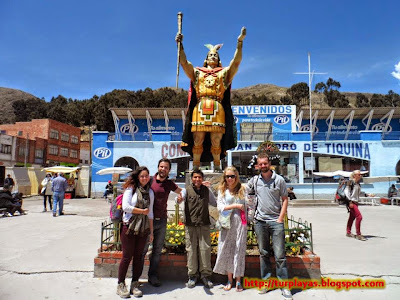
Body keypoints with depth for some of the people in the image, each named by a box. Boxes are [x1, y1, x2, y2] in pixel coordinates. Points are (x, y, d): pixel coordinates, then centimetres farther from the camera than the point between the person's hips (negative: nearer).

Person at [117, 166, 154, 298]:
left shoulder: (150, 192, 11)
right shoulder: (131, 188, -4)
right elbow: (126, 207, -14)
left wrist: (151, 231, 12)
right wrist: (142, 211, -6)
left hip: (143, 228, 4)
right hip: (129, 227, -4)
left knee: (138, 256, 9)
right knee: (127, 256, 1)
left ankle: (135, 284, 22)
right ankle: (121, 285, 16)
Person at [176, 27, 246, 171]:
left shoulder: (223, 73, 21)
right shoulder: (197, 72, 22)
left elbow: (236, 61, 9)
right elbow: (183, 62, 13)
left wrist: (240, 42, 0)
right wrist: (179, 44, 4)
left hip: (217, 110, 0)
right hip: (200, 108, 1)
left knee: (216, 142, -2)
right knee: (198, 141, -2)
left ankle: (217, 167, 7)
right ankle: (195, 167, 5)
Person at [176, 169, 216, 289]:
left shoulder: (207, 190, 11)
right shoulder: (187, 189, 2)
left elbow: (215, 203, 21)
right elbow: (180, 199, -16)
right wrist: (179, 199, -40)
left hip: (204, 225, 2)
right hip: (190, 224, -1)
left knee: (205, 249, 1)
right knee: (191, 249, 3)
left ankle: (205, 275, 16)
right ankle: (192, 275, 18)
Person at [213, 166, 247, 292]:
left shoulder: (242, 189, 5)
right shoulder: (222, 190, 7)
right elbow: (220, 207, -2)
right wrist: (235, 206, -10)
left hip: (240, 222, -1)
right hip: (227, 224, 1)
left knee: (239, 250, 2)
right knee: (226, 250, 5)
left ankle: (238, 280, 14)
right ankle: (229, 280, 20)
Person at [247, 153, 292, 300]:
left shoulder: (279, 180, 0)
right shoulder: (254, 180, 5)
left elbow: (285, 200, 2)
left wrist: (281, 218, -6)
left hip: (276, 221, -2)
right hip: (260, 221, 2)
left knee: (280, 255, -1)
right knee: (263, 253, 12)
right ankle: (265, 281, 23)